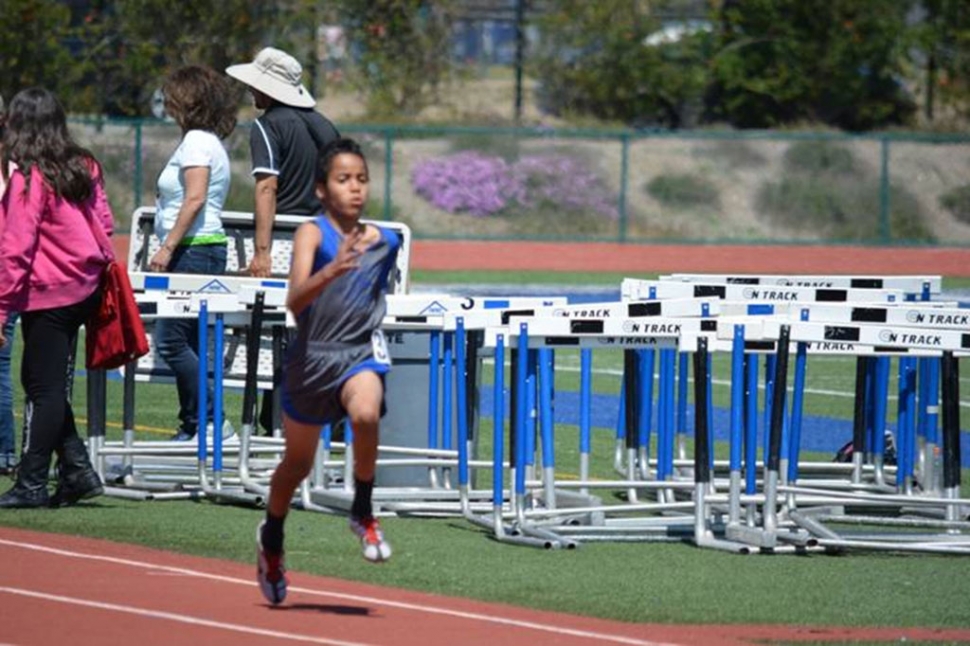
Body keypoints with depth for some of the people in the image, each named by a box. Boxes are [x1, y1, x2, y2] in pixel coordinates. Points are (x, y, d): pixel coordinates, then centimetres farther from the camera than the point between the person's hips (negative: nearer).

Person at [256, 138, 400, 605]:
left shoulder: (384, 242, 1)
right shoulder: (312, 234, -12)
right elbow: (294, 301, -28)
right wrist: (331, 271, -42)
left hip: (361, 352, 1)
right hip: (312, 357, -1)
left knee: (365, 415, -33)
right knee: (298, 462, 14)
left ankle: (363, 513, -12)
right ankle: (272, 537, 41)